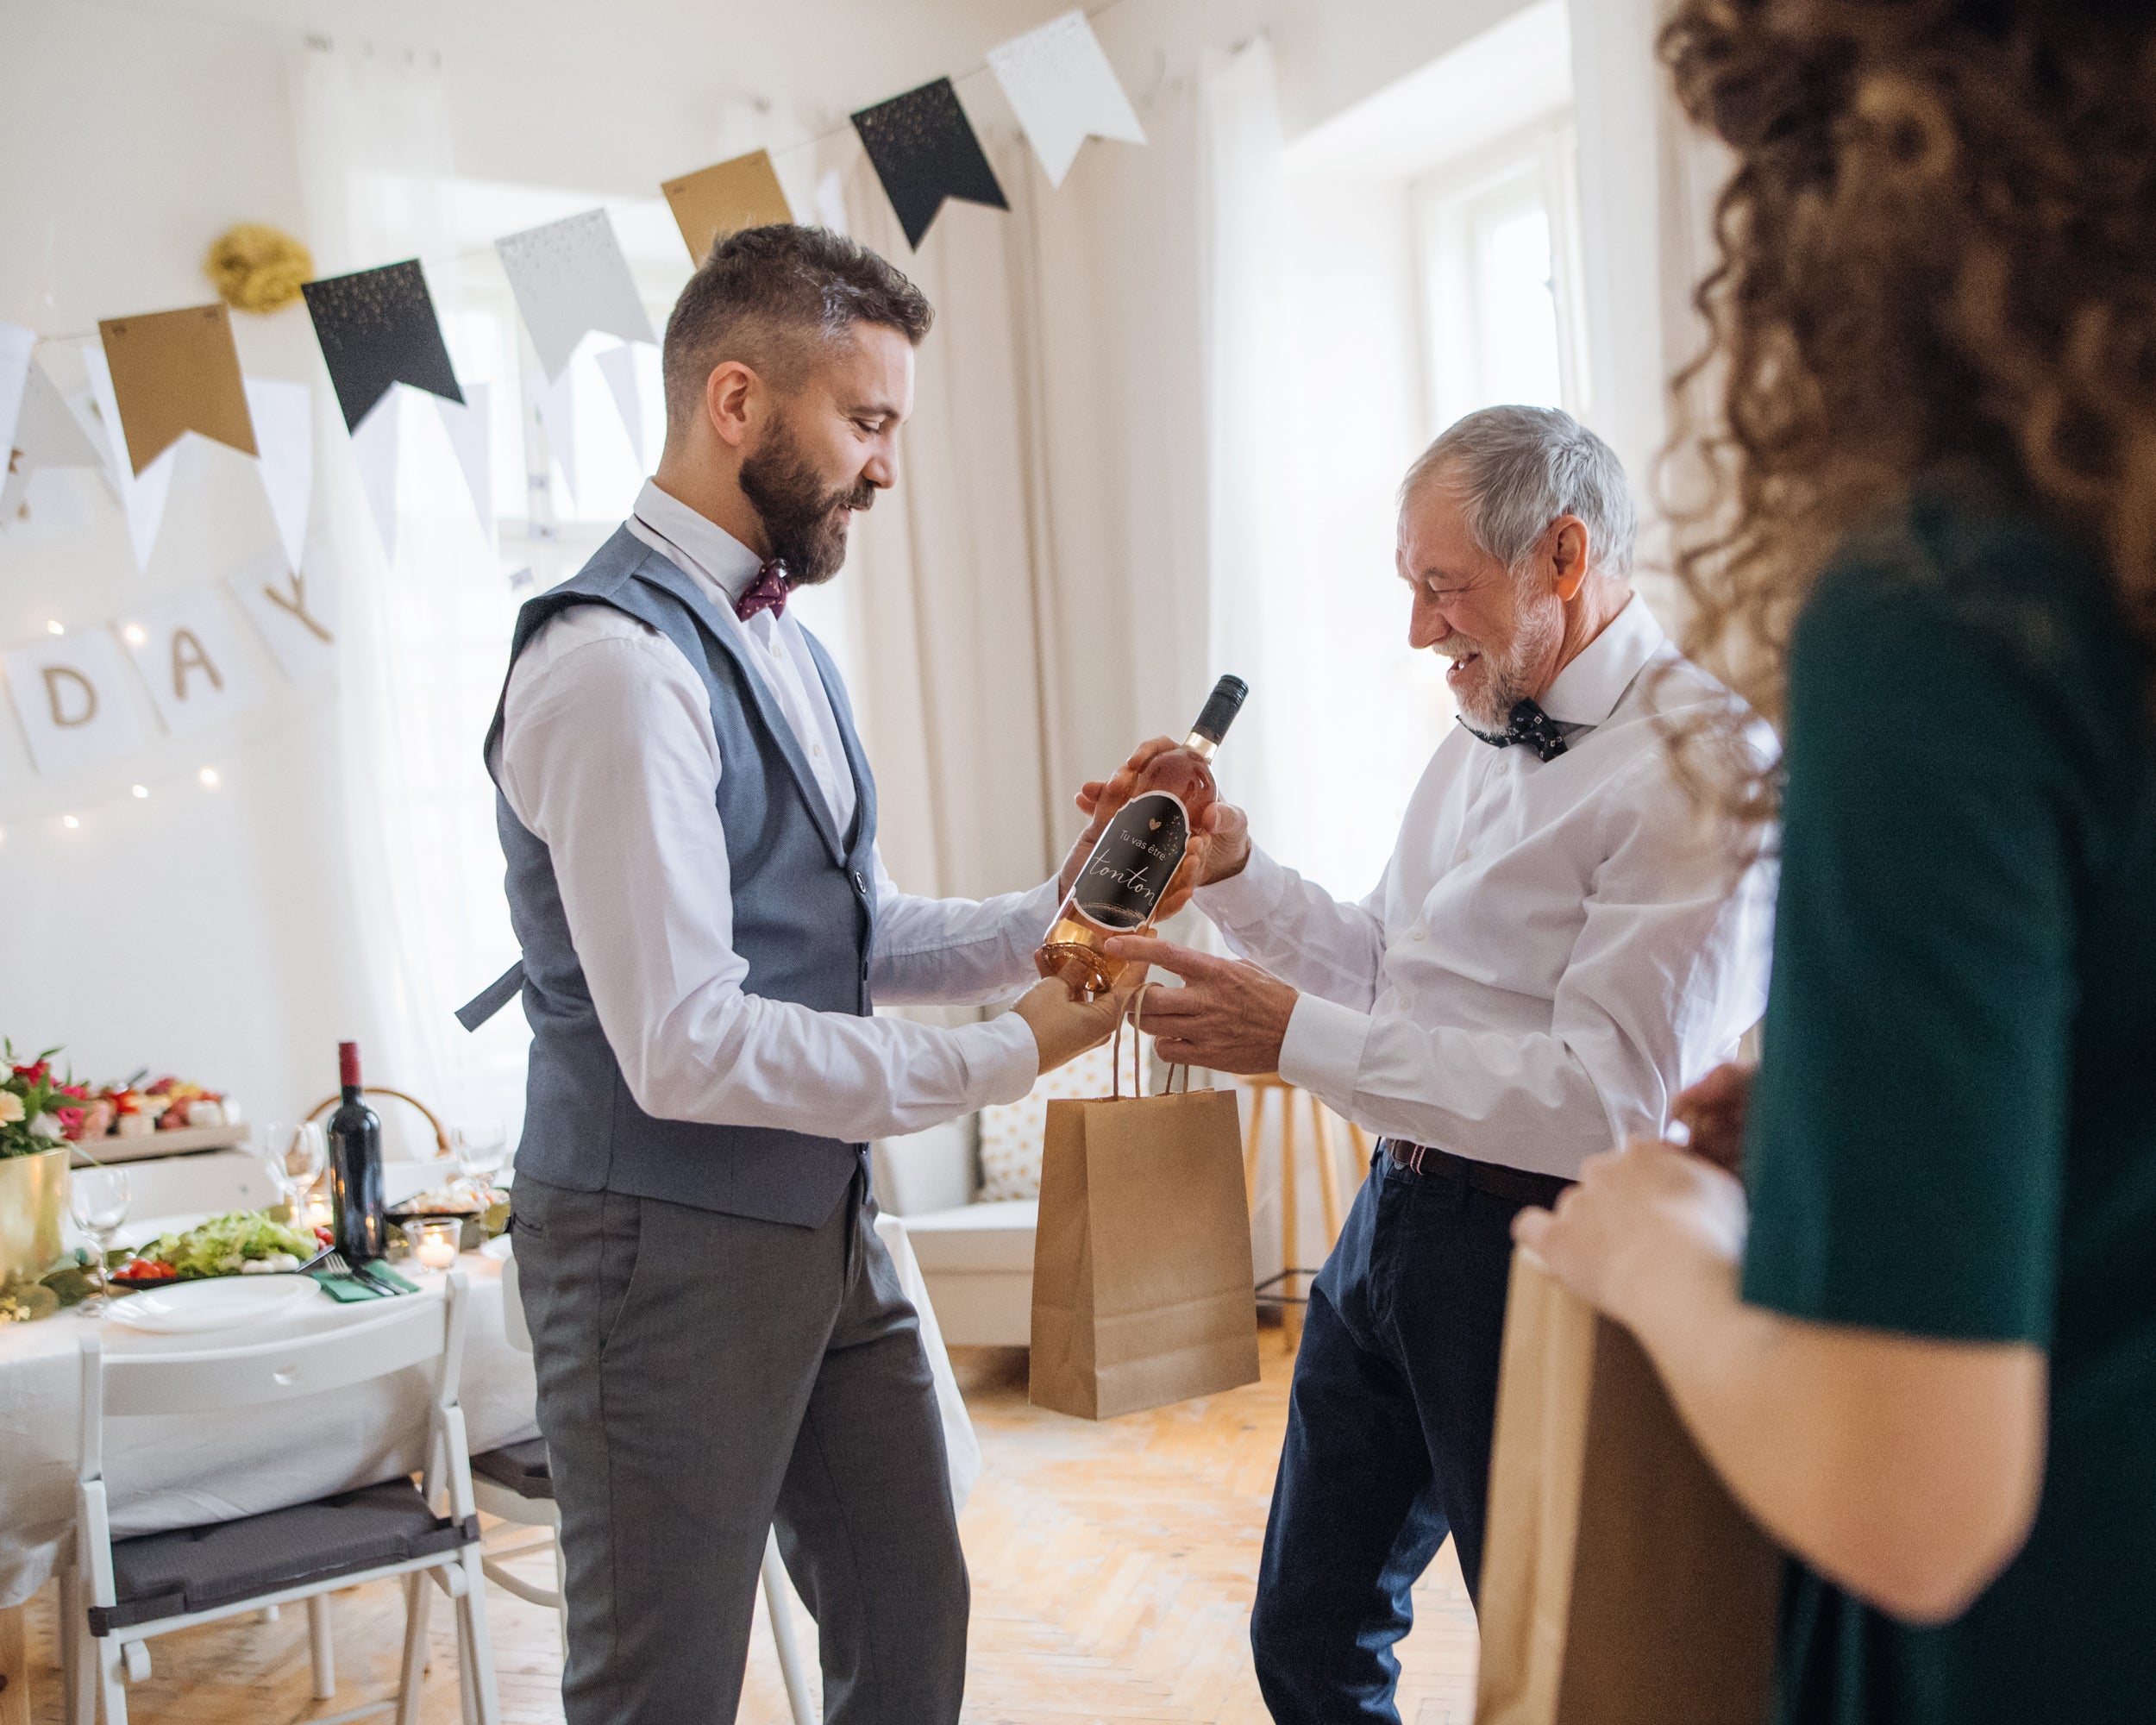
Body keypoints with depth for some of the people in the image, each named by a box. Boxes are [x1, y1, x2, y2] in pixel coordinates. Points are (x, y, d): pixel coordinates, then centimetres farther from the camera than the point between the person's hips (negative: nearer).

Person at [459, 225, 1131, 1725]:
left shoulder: (780, 640, 11)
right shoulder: (619, 662, -20)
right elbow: (687, 1046, -25)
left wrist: (1044, 925, -1)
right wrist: (1010, 1056, -19)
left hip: (825, 1224, 9)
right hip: (669, 1247, -9)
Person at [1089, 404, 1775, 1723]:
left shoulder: (1694, 769, -18)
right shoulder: (1480, 741, 11)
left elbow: (1610, 1093, -24)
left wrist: (1297, 1036, -25)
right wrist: (1235, 869, 1)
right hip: (1396, 1219, 8)